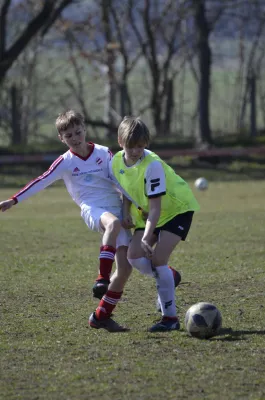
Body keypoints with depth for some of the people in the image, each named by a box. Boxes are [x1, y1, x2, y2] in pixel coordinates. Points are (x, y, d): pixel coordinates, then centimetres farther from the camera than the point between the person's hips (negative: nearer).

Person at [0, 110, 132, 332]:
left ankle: (102, 316, 3)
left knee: (125, 267, -8)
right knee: (113, 223, -42)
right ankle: (102, 278, -41)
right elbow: (41, 182, 4)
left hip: (117, 210, 3)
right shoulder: (65, 162, 4)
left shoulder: (104, 153, 8)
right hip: (92, 210, -3)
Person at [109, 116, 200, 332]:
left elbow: (155, 208, -29)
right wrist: (126, 213, -7)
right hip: (147, 213, 7)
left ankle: (170, 317, -12)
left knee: (158, 257, -20)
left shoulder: (152, 165, -29)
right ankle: (168, 278, 15)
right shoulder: (116, 163, -8)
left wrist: (146, 238, -37)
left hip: (177, 208, -7)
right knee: (134, 255, -15)